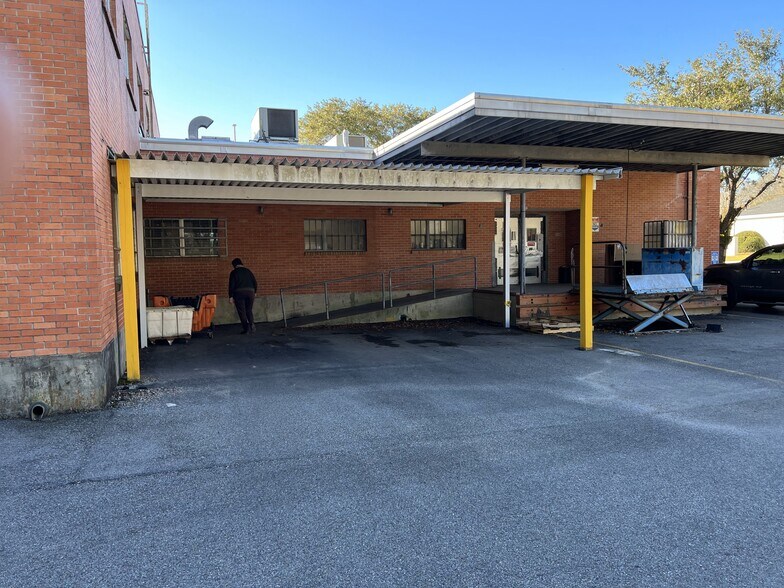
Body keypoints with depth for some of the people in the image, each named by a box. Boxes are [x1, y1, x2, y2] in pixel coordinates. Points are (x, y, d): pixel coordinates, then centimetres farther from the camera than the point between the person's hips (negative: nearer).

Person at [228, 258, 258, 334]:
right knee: (249, 310, 13)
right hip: (250, 292, 4)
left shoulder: (234, 272, 2)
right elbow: (255, 283, 12)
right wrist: (254, 292, 22)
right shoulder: (248, 271, 13)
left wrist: (230, 296, -2)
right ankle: (251, 324, -10)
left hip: (239, 293, -3)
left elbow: (231, 285, -3)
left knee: (241, 311, 2)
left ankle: (246, 328, -6)